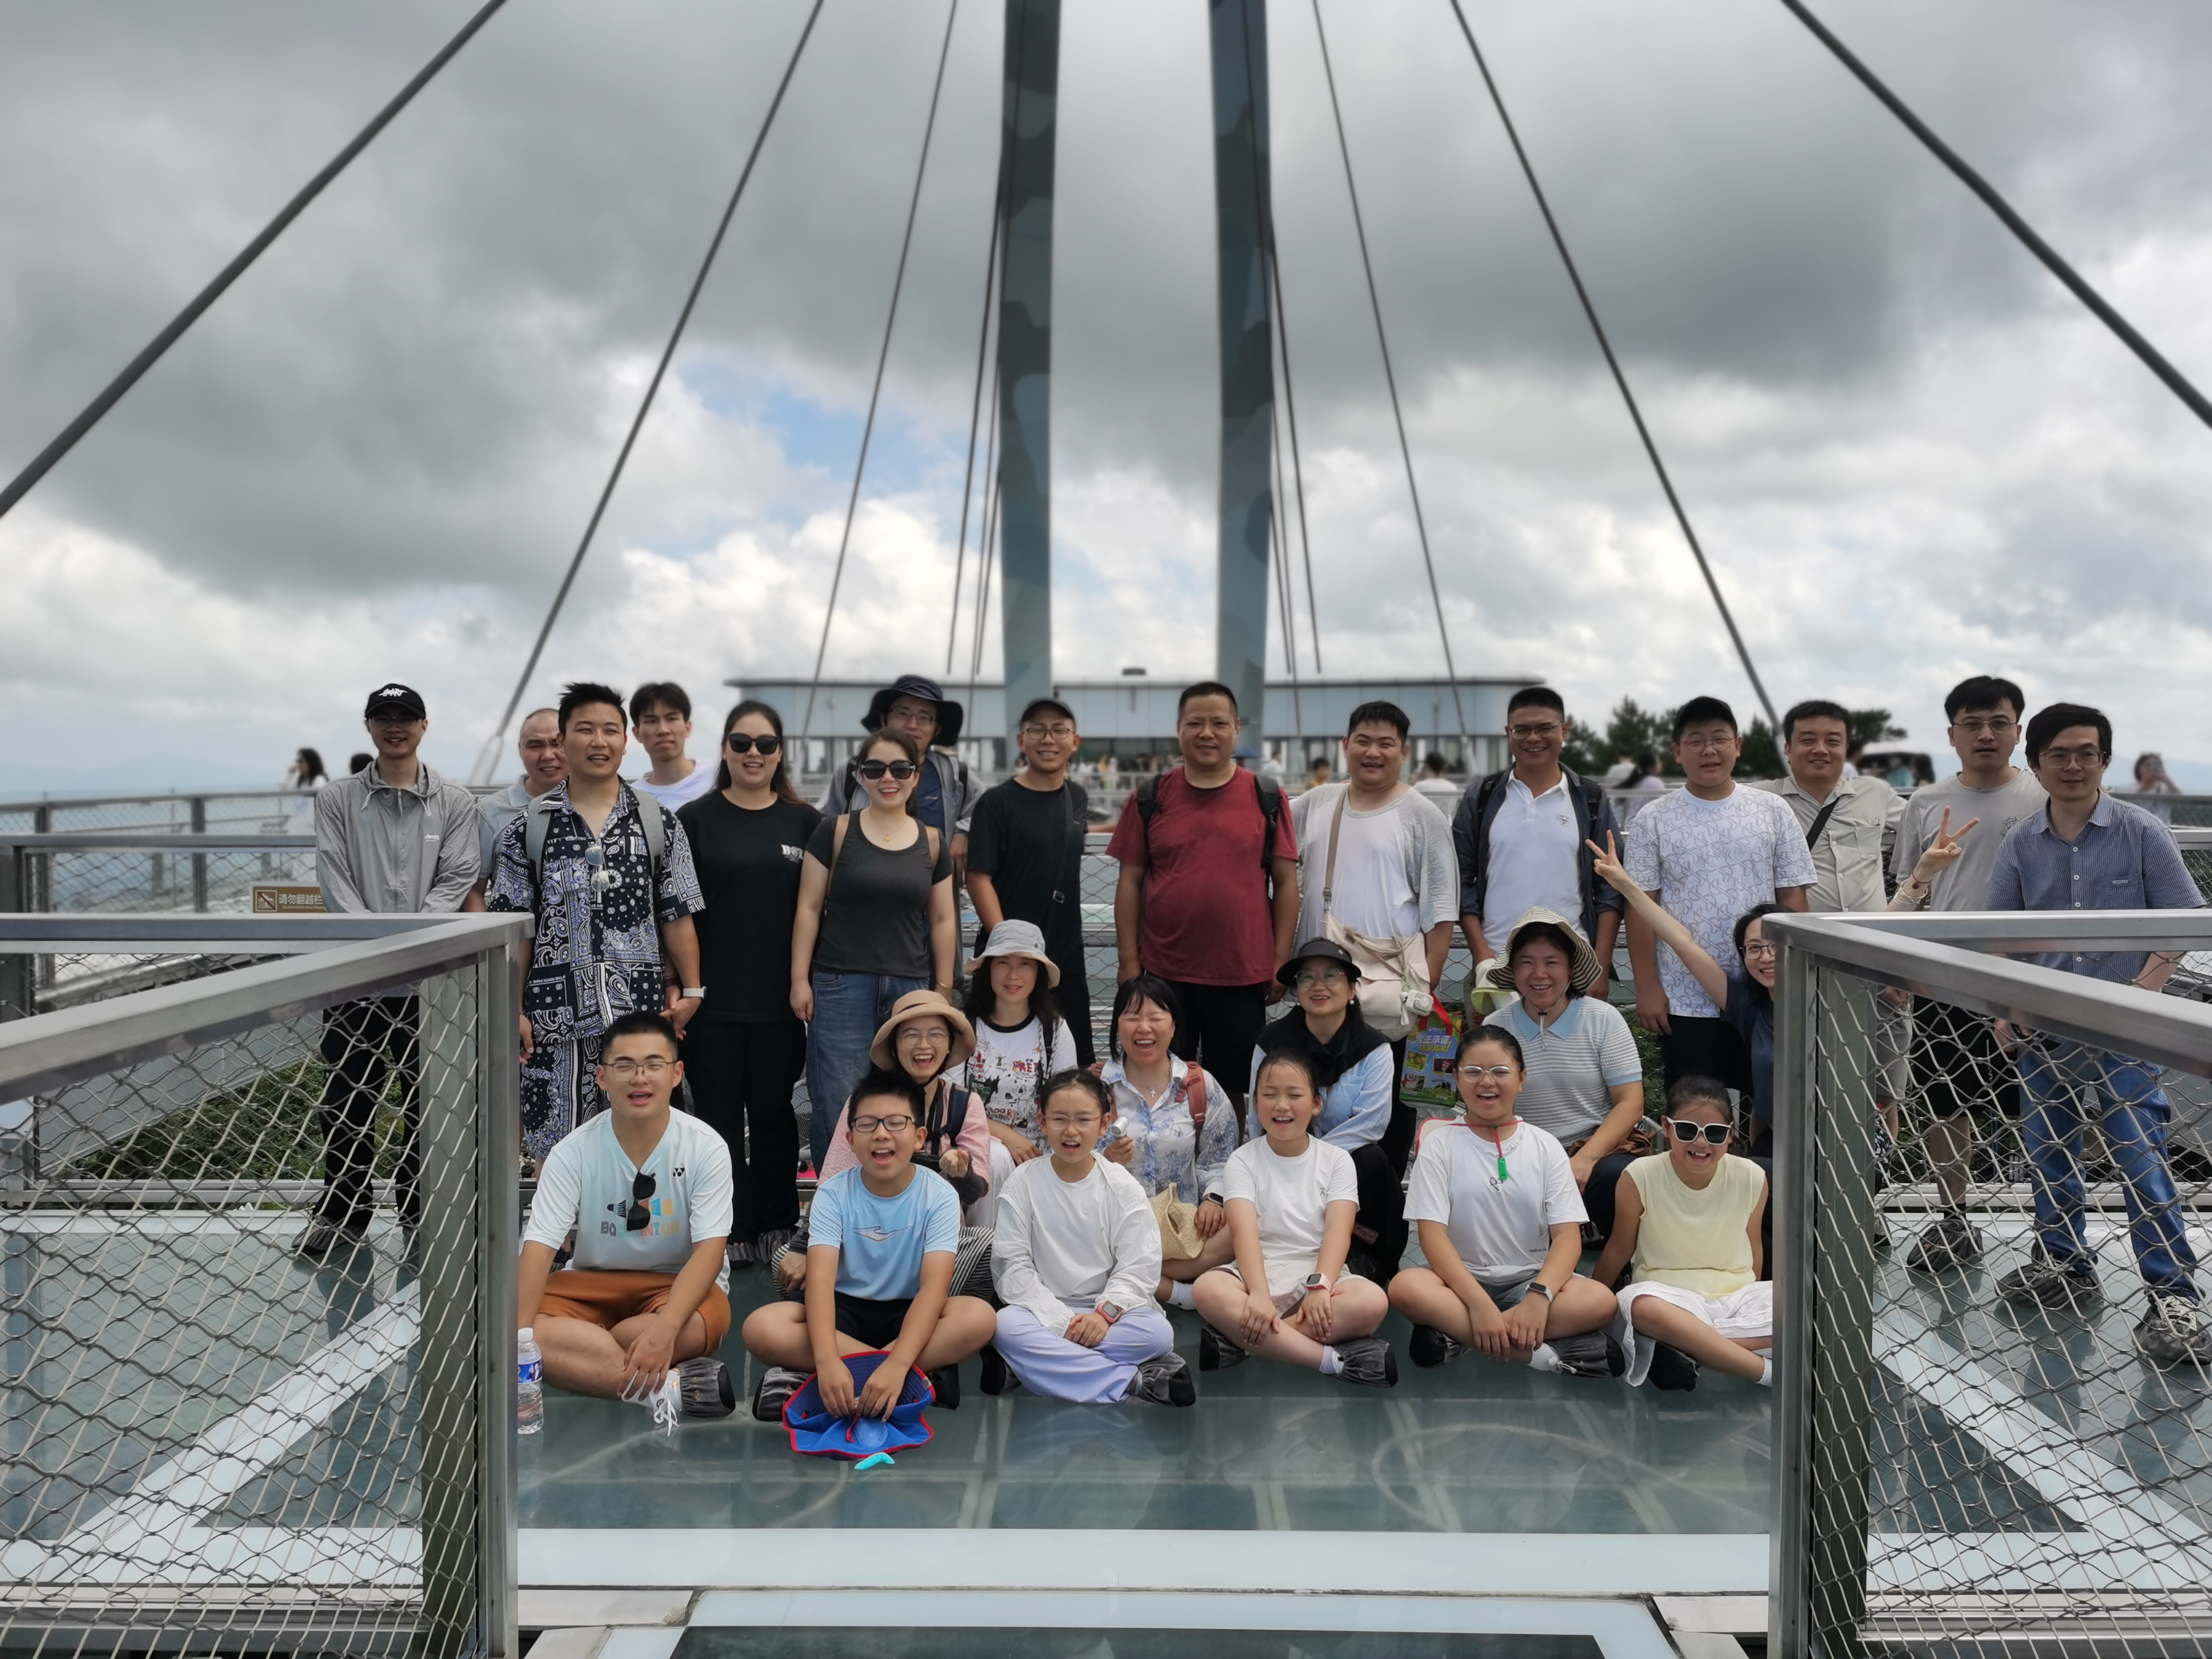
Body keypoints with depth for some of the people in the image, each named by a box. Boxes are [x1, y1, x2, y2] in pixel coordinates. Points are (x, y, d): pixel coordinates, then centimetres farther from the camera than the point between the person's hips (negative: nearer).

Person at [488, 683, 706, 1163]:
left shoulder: (657, 823, 6)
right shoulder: (529, 827, 4)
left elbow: (677, 915, 6)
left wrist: (690, 990, 1)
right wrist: (511, 1009, -2)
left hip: (641, 1011, 0)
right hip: (557, 1010, 0)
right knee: (554, 1146, 5)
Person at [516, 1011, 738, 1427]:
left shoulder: (705, 1147, -13)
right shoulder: (574, 1152, -9)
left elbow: (709, 1249, -20)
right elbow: (538, 1247, -16)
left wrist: (663, 1329, -36)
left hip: (678, 1284, -2)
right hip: (592, 1283, 2)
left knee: (699, 1327, -38)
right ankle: (668, 1388, -35)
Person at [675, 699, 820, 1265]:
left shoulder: (804, 822, 6)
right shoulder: (695, 819, 2)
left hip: (779, 1000, 1)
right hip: (713, 1000, -1)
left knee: (775, 1115, 9)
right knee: (719, 1116, 5)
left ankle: (777, 1231, 20)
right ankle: (728, 1234, 15)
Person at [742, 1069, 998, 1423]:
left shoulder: (939, 1196, -13)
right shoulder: (833, 1194, -10)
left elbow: (935, 1285, -24)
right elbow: (820, 1276, -24)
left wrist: (897, 1365, -41)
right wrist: (826, 1360, -43)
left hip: (910, 1313, -1)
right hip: (846, 1311, 1)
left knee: (979, 1317, -32)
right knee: (761, 1327, -28)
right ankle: (922, 1377, -25)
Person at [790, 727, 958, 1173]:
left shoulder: (932, 842, 10)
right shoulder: (835, 832, 2)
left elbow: (942, 921, 13)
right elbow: (809, 907, 2)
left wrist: (944, 988, 11)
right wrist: (800, 978, -3)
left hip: (911, 988, 2)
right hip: (841, 986, -2)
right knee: (838, 1107, -3)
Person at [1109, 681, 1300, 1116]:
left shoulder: (1267, 798, 3)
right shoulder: (1150, 798, 3)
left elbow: (1286, 883, 4)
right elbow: (1130, 881, 5)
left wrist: (1280, 962, -1)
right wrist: (1128, 961, 0)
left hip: (1243, 975, 0)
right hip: (1163, 971, 0)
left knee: (1234, 1089, 10)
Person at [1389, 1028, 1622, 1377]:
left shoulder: (1546, 1147, 5)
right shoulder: (1439, 1144, 1)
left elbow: (1568, 1236, -4)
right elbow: (1433, 1235, -10)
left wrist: (1539, 1296, -25)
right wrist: (1479, 1303, -26)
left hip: (1531, 1280, 2)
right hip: (1462, 1280, -1)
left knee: (1600, 1299, -29)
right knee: (1406, 1287, -34)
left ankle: (1456, 1338, -27)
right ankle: (1547, 1355, -30)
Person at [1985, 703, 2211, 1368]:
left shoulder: (2142, 832, -5)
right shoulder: (2021, 845, 3)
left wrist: (2139, 992, -13)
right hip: (2043, 1029, 4)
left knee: (2142, 1162, -8)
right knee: (2048, 1155, 14)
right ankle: (2061, 1263, 30)